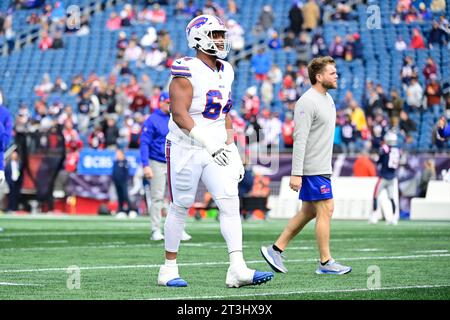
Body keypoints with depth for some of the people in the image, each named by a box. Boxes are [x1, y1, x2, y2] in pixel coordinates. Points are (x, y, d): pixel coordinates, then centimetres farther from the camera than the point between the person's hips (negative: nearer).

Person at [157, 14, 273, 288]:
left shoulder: (225, 72, 10)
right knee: (180, 207, 3)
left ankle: (237, 269, -12)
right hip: (186, 149, -6)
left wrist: (232, 150, 11)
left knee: (230, 203, -7)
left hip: (216, 151, 6)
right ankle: (169, 269, 15)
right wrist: (208, 143, -27)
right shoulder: (187, 72, -14)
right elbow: (180, 115, -21)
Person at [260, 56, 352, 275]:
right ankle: (326, 263, 0)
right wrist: (296, 173, -23)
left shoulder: (328, 99, 15)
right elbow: (299, 140, -20)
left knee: (308, 212, 12)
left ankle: (275, 250, 16)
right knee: (326, 210, -6)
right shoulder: (307, 102, -16)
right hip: (313, 169, -10)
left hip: (322, 167, 10)